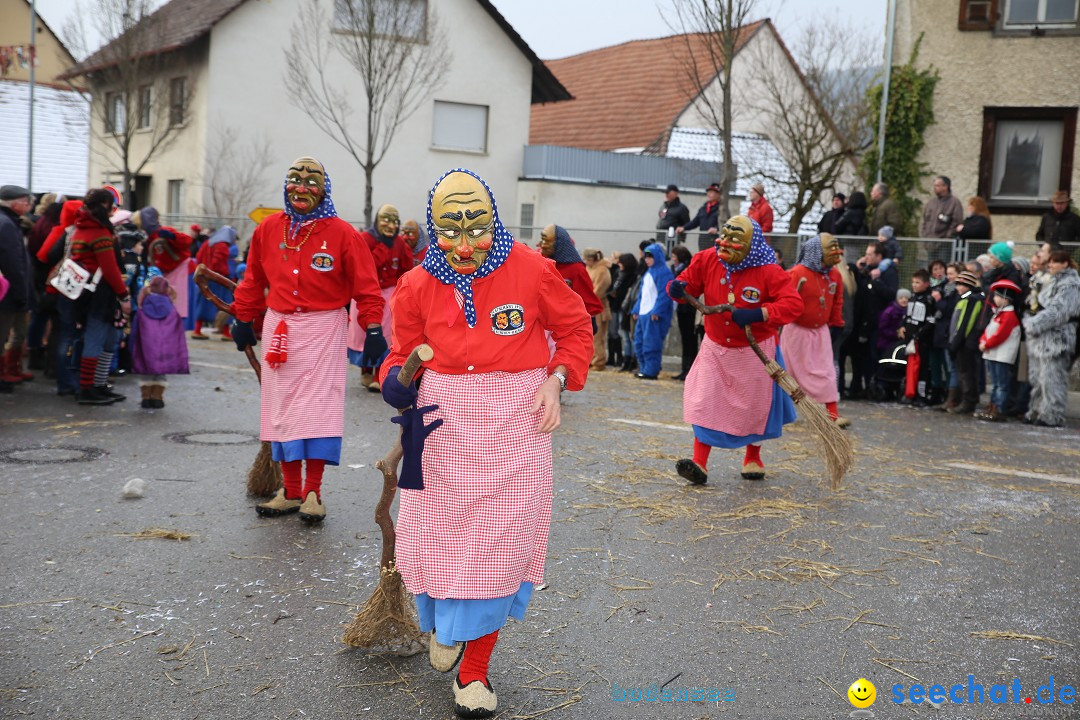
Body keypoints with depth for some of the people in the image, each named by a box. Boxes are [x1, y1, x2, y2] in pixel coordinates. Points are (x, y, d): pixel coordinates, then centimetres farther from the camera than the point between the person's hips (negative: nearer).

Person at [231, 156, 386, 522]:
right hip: (278, 327, 4)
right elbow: (253, 279, 15)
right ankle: (291, 490, 15)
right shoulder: (268, 229, 5)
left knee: (319, 406, -6)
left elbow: (365, 284, -5)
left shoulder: (342, 233, -6)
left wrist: (373, 328, -10)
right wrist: (244, 319, 18)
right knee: (282, 408, 6)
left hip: (323, 329, -4)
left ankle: (312, 492, 2)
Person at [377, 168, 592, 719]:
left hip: (516, 424, -2)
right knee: (434, 536, 9)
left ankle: (474, 671, 17)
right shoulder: (416, 286, 0)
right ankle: (444, 623, 43)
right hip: (443, 425, 2)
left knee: (497, 543, 1)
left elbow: (575, 328, 7)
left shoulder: (530, 270, -7)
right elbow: (403, 353, 10)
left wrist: (556, 381, -7)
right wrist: (395, 382, -12)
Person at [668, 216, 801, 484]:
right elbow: (688, 283, 1)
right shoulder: (707, 261, -9)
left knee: (755, 407, 13)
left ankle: (753, 459, 37)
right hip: (715, 348, 2)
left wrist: (758, 314, -40)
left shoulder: (768, 271, -20)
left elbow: (793, 303, -26)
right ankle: (699, 464, -5)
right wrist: (678, 288, -25)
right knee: (704, 403, -8)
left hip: (755, 351, -2)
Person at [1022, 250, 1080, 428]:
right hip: (1041, 338, 10)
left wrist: (1033, 324, -19)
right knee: (1036, 378, 13)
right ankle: (1037, 412, 22)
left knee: (1051, 378, -8)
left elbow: (1057, 311, -19)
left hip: (1056, 339, -10)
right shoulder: (1053, 282, 19)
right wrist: (1030, 322, 9)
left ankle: (1052, 416, -2)